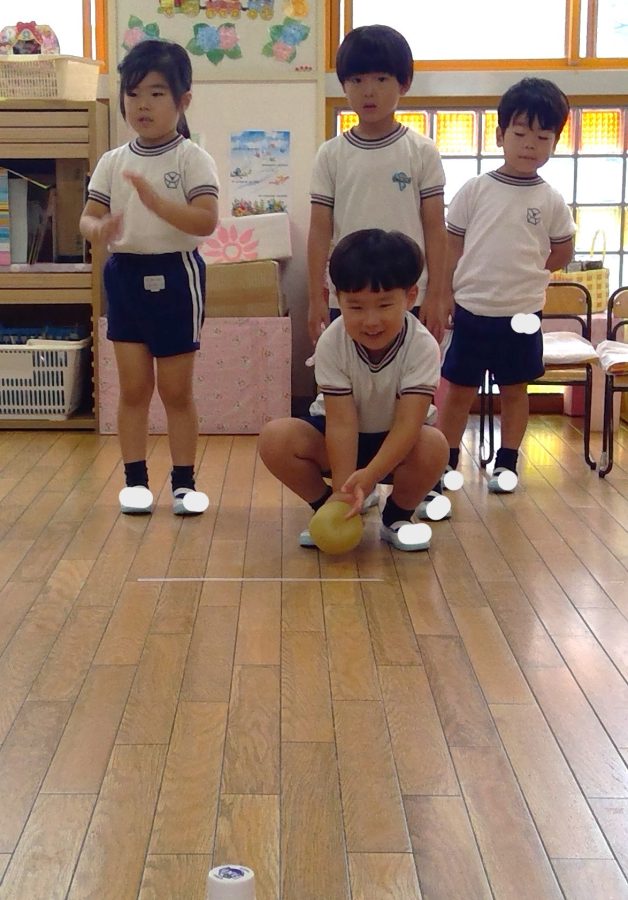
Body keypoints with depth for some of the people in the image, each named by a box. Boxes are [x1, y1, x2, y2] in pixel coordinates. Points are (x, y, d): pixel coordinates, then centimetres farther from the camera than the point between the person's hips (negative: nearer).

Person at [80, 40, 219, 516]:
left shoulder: (193, 159, -7)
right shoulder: (113, 161, 5)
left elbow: (206, 221, -18)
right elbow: (89, 215, 3)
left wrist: (156, 201, -29)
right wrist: (99, 230, -20)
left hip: (175, 275, -3)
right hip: (125, 276, 4)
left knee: (176, 389, 5)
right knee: (134, 387, 8)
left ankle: (184, 481, 17)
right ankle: (135, 480, 18)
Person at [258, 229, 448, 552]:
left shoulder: (422, 347, -25)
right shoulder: (331, 343, -22)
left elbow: (407, 423, -33)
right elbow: (342, 421, -25)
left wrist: (368, 477, -48)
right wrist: (342, 490, -34)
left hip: (395, 442, -1)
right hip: (345, 440, 1)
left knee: (433, 446, -35)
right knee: (274, 438, -25)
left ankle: (397, 518, -3)